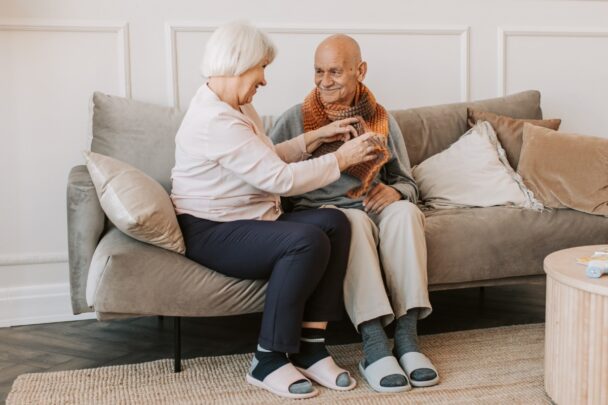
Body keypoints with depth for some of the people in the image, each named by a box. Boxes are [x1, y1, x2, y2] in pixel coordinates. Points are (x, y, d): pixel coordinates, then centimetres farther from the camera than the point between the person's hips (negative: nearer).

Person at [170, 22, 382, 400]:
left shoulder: (238, 105, 12)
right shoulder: (213, 120, -22)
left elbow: (268, 158, 19)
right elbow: (280, 178, -24)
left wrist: (316, 136, 9)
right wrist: (340, 159, -13)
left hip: (252, 220, 10)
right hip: (212, 232, -10)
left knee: (334, 222, -13)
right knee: (308, 240, -30)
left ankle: (310, 346, -11)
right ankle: (268, 360, -17)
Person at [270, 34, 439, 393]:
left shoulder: (382, 120, 13)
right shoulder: (295, 119, 7)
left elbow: (408, 184, 16)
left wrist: (394, 191, -7)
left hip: (374, 209, 3)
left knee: (404, 212, -31)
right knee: (354, 221, -36)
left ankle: (407, 336, -32)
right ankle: (375, 346, -38)